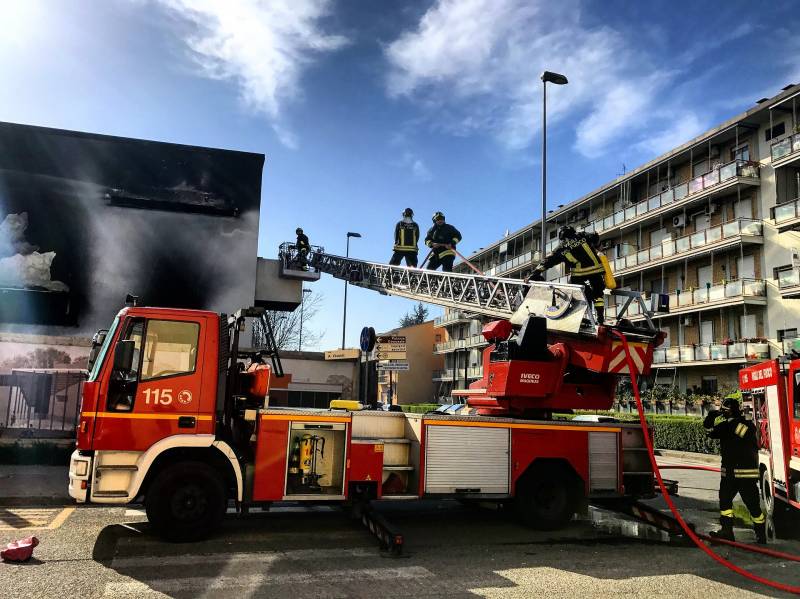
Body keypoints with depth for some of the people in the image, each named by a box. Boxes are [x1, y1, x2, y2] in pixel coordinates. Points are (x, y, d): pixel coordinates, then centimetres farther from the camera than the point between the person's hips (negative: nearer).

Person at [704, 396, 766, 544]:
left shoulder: (748, 424, -7)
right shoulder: (725, 426, 9)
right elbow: (710, 431, 9)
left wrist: (732, 419, -18)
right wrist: (711, 417, -1)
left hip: (746, 473, -6)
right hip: (728, 472, 6)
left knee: (752, 504, 0)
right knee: (724, 500, 3)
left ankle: (761, 533, 14)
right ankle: (726, 531, 6)